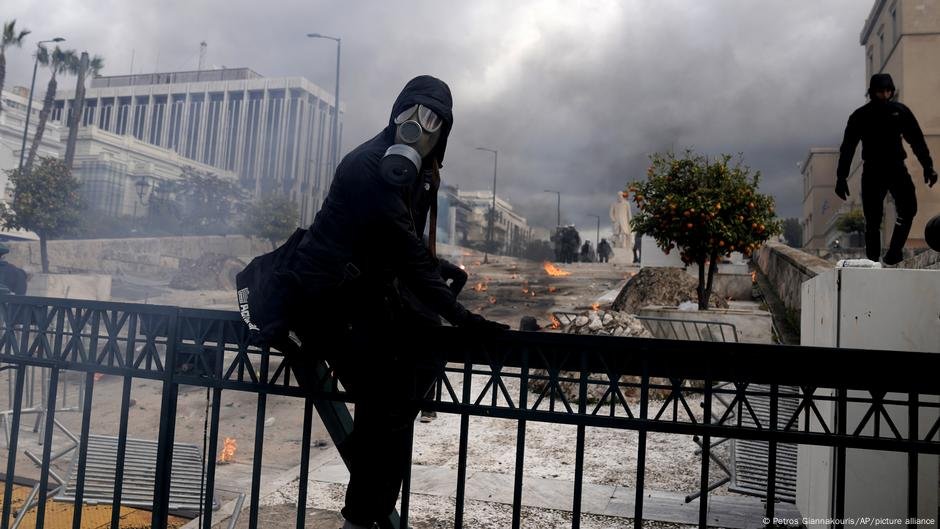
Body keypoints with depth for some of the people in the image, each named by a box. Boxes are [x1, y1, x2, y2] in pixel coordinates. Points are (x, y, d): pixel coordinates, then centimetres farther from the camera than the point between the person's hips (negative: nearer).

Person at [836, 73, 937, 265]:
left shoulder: (900, 111, 7)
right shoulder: (860, 116, 2)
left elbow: (917, 141, 9)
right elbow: (847, 147, 1)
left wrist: (928, 166, 1)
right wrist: (841, 177, -5)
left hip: (896, 168, 2)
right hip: (872, 171, -2)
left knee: (908, 209, -17)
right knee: (873, 221, 0)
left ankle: (893, 253, -12)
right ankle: (873, 261, 6)